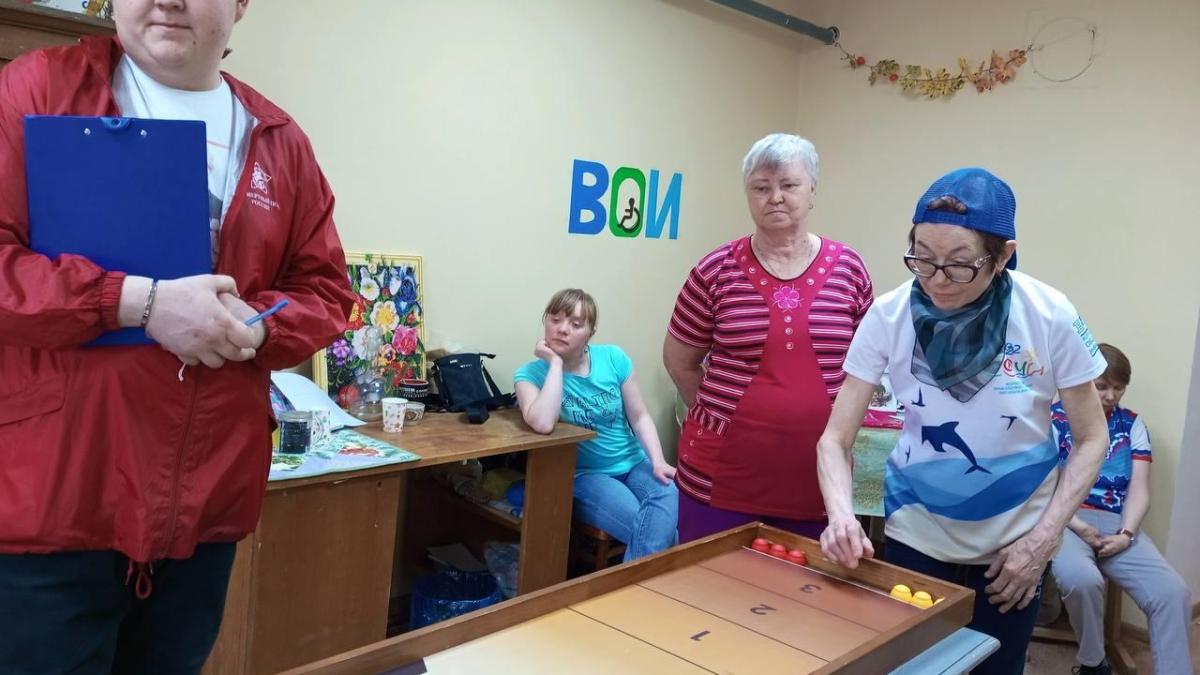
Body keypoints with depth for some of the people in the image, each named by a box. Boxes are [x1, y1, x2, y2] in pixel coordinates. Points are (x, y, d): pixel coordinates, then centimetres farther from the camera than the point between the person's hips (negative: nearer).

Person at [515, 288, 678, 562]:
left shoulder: (614, 358, -2)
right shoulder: (531, 372, -9)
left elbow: (639, 417, 3)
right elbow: (542, 424, -29)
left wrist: (658, 461, -13)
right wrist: (555, 362, -21)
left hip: (632, 463, 3)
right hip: (583, 474, -3)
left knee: (670, 499, -29)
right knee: (645, 525, -30)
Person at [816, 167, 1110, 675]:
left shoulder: (1049, 318, -18)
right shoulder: (889, 316, -18)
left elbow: (1091, 438, -6)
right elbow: (836, 438, -14)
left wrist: (1043, 539, -14)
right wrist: (841, 514, -33)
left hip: (1013, 541, 0)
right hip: (913, 533, 0)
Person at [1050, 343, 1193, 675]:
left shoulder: (1132, 424, 17)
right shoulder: (1054, 418, 3)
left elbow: (1139, 487, 8)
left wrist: (1126, 533, -9)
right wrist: (1077, 525, -16)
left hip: (1116, 523, 4)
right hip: (1064, 521, -4)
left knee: (1173, 592, -22)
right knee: (1081, 579, -35)